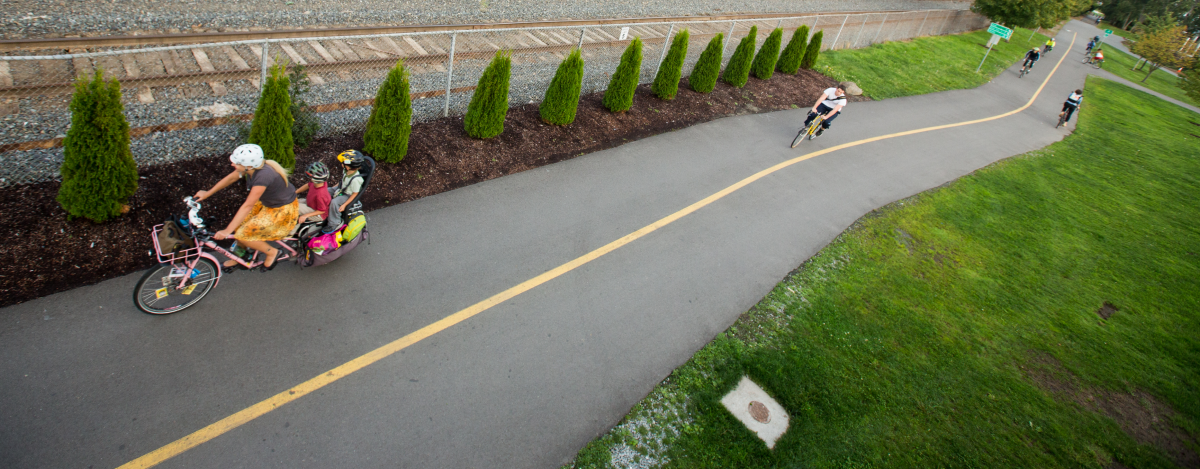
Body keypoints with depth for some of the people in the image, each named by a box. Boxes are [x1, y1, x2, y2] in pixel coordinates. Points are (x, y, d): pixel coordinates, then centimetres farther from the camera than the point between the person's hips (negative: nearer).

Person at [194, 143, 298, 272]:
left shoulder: (263, 176, -36)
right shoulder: (251, 165, -13)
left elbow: (248, 206, -32)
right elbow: (230, 178, 7)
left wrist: (227, 231, -28)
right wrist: (207, 193, 16)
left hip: (283, 210, -8)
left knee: (242, 235, -9)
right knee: (239, 225, 9)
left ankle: (271, 252, 12)